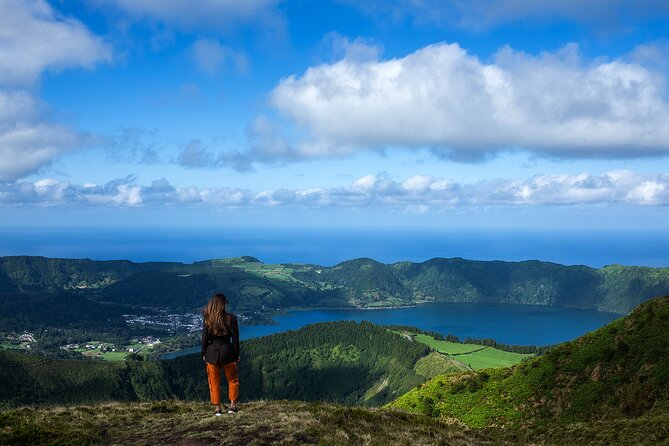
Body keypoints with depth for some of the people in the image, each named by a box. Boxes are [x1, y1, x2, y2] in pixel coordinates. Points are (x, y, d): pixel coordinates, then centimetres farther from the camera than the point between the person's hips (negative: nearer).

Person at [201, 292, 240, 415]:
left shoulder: (208, 319, -7)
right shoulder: (231, 318, -9)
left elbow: (204, 338, -4)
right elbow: (235, 338, -6)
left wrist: (204, 354, 8)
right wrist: (237, 354, 4)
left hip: (212, 353, 1)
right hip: (227, 352, -1)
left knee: (214, 382, 12)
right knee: (232, 380, 18)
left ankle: (218, 409, 14)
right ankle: (233, 406, 15)